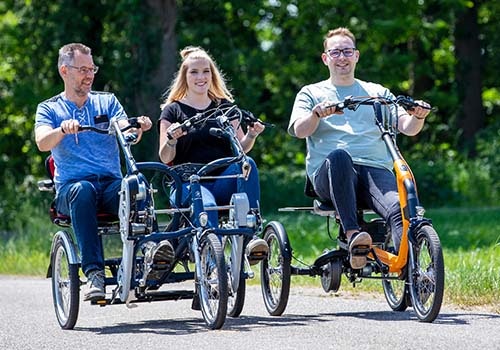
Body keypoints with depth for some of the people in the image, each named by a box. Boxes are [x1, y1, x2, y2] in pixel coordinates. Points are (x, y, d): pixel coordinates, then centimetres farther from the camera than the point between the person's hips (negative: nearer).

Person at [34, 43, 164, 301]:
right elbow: (43, 143, -8)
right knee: (82, 190, -38)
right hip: (71, 186, -2)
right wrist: (63, 129, -29)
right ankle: (94, 273, -44)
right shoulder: (48, 109, 13)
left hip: (111, 183, 2)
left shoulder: (107, 102, 19)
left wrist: (138, 127, -22)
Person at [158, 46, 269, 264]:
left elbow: (240, 148, 15)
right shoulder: (173, 110, 12)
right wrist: (171, 140, -18)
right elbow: (165, 158, 3)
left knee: (247, 164, -33)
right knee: (207, 205, -39)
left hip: (224, 179, 3)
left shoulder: (225, 106, 21)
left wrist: (251, 135, -7)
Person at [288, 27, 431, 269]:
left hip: (376, 170, 2)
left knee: (400, 210, -32)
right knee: (339, 155, -40)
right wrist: (317, 113, -19)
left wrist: (418, 116, -9)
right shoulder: (311, 93, 21)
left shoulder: (377, 93, 26)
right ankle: (352, 235, -44)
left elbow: (407, 127, 15)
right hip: (329, 174, -2)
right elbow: (300, 130, 3)